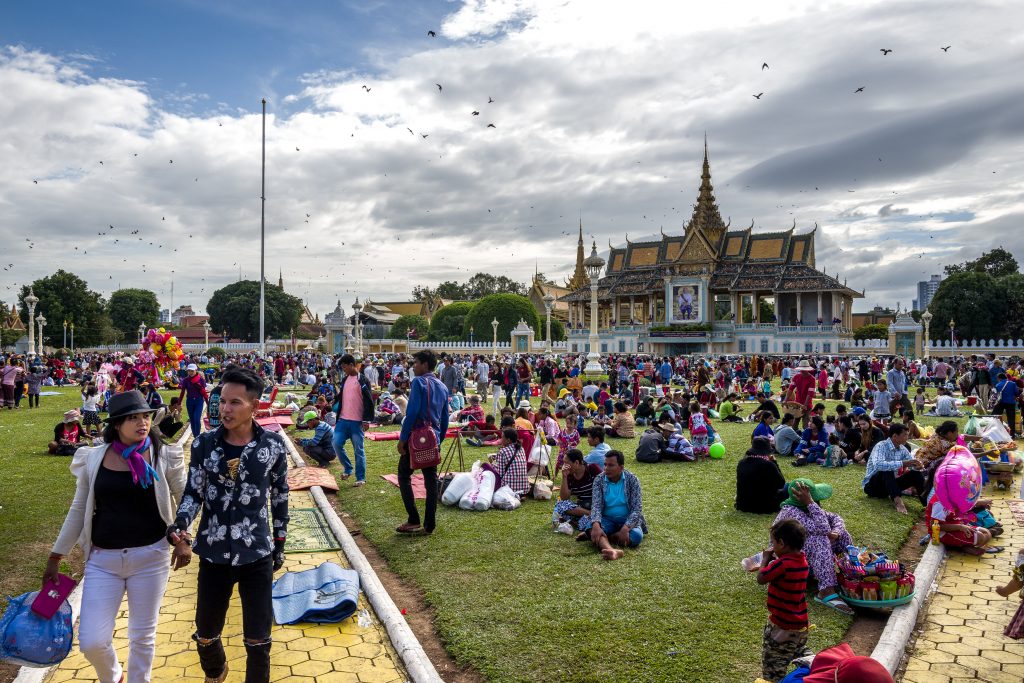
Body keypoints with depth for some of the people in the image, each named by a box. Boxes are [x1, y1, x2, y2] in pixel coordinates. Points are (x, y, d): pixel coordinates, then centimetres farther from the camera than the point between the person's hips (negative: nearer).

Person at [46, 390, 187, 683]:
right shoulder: (92, 458, -2)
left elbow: (184, 501, 2)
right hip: (102, 559, 2)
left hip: (151, 557, -1)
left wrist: (183, 540, -9)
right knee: (91, 641, 2)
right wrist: (55, 557, 10)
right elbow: (79, 510, 7)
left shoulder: (165, 456, -8)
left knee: (142, 636, 11)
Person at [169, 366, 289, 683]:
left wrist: (279, 543, 7)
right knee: (206, 633, 20)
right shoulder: (204, 444, -6)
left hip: (258, 556, -2)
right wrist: (180, 524, -20)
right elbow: (193, 493, 0)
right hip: (214, 554, 2)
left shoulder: (273, 444, -8)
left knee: (258, 639, 6)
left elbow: (280, 496, 3)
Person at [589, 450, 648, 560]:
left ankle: (602, 538, -19)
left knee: (636, 536, -33)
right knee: (593, 529, -32)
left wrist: (625, 528, -31)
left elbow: (637, 508, -15)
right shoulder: (599, 480, -5)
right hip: (607, 519, 1)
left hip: (628, 519, 0)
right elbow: (596, 505, -14)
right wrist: (596, 525, -35)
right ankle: (612, 551, -59)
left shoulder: (632, 480, -9)